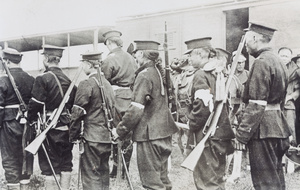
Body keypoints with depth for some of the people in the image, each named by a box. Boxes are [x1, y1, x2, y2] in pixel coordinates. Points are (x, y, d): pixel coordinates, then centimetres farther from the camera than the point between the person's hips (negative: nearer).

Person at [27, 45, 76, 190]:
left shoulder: (43, 79, -12)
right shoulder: (68, 79, 7)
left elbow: (35, 104, -14)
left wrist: (32, 121, 2)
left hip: (49, 128, -6)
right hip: (66, 127, 6)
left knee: (49, 166, 2)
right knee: (65, 164, 14)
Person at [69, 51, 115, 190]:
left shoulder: (86, 84, -12)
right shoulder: (107, 83, 11)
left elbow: (77, 113, -13)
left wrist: (73, 136, -3)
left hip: (92, 138, -8)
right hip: (107, 137, 8)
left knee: (91, 175, -2)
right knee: (103, 172, 18)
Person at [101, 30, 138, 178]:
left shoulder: (109, 60, -11)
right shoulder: (131, 58, 10)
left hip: (116, 99, -6)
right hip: (130, 99, 6)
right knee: (127, 135, 11)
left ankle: (116, 169, 7)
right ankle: (125, 170, 19)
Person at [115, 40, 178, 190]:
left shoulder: (144, 75, -15)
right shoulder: (158, 72, 12)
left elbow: (136, 109, -21)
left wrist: (120, 130, -12)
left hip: (149, 135, -9)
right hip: (164, 133, 9)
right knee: (162, 177, 18)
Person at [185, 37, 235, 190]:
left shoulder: (201, 75, -15)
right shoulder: (221, 71, 11)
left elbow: (202, 107, -23)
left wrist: (192, 125, -8)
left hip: (208, 134, -9)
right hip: (222, 131, 9)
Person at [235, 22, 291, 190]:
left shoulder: (261, 62, -16)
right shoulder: (277, 60, 14)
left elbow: (256, 105, -21)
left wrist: (242, 135, -18)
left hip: (263, 130, -10)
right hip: (278, 126, 10)